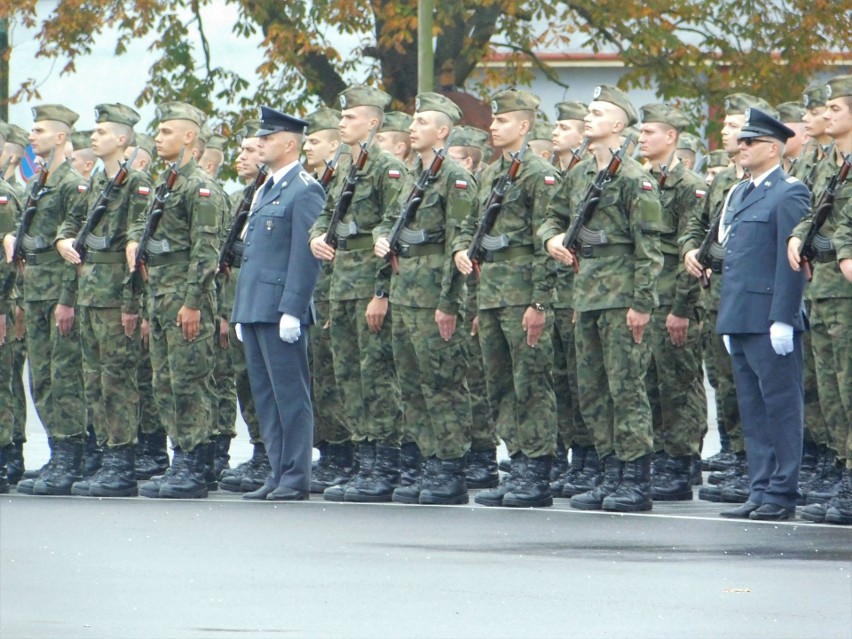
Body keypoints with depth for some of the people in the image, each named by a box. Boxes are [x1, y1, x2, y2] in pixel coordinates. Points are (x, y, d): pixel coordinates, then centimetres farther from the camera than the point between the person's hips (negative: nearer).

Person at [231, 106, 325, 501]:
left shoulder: (304, 191, -9)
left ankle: (296, 479, -4)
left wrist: (291, 310, -20)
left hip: (280, 310, -10)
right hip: (254, 309, 10)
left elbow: (306, 255, -15)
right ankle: (279, 474, 13)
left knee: (290, 394, -6)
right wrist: (242, 312, 20)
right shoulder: (267, 190, 20)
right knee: (265, 394, 10)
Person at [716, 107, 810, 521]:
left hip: (770, 322, -9)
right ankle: (760, 491, 13)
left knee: (781, 406, -4)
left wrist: (783, 320, -19)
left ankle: (781, 495, -3)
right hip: (740, 321, 9)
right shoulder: (738, 195, 18)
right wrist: (727, 320, 18)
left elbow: (792, 260, -14)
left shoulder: (789, 193, -8)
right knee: (752, 410, 9)